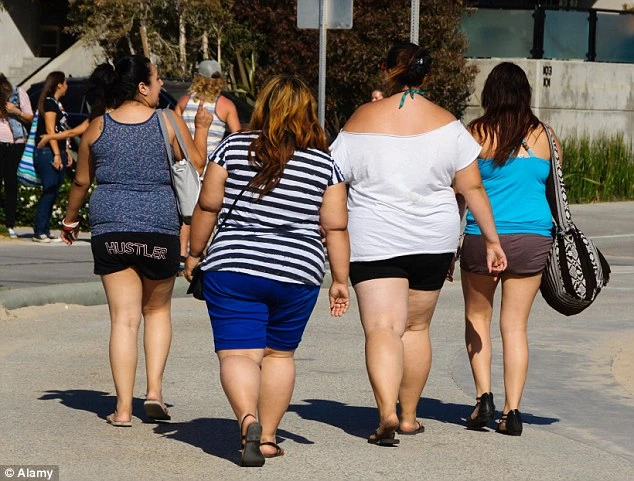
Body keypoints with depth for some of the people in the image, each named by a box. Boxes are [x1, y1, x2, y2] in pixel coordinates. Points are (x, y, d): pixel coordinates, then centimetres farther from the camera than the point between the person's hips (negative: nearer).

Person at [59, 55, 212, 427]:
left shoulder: (98, 127, 3)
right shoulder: (168, 123, -3)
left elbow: (82, 181, 11)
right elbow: (196, 166, 7)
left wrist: (71, 219, 27)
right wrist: (202, 129, 23)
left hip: (110, 229, 1)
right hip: (160, 228, -1)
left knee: (124, 318, 3)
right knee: (157, 309, 18)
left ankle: (123, 408, -1)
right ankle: (155, 390, 4)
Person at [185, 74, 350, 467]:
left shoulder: (234, 148, 0)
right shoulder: (324, 163, 2)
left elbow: (208, 206, 1)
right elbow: (336, 227, 1)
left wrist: (195, 253, 13)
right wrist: (340, 280, 8)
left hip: (233, 268, -2)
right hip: (298, 274, 2)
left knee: (238, 354, -3)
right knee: (279, 354, 17)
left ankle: (248, 418, -28)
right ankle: (268, 437, 18)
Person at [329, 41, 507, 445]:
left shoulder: (363, 119, -5)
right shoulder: (446, 124, -1)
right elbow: (473, 187, -2)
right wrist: (492, 240, 5)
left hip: (374, 242, -2)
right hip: (433, 242, 3)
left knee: (382, 328, -8)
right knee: (416, 328, 17)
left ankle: (387, 412, -27)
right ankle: (409, 415, 24)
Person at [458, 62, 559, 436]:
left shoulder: (476, 135, -4)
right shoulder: (543, 137, 3)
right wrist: (554, 235, 26)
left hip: (484, 237, -2)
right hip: (533, 237, 2)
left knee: (477, 317, 17)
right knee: (516, 325, 8)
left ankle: (484, 396, 5)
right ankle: (513, 410, 2)